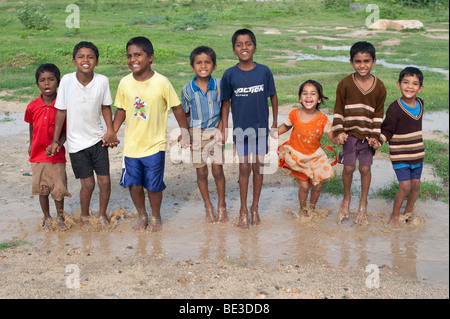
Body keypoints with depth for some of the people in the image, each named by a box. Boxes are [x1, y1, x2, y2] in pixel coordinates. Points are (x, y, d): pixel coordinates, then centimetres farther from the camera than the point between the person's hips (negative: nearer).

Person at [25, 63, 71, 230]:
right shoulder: (32, 107, -5)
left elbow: (66, 130, -4)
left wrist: (58, 144, -21)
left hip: (57, 156, -2)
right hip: (38, 155, 2)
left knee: (58, 188, 5)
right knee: (42, 189, 11)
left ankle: (60, 217, 27)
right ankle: (47, 218, 29)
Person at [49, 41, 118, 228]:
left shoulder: (102, 81, -10)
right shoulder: (67, 80, -12)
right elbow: (61, 111, -3)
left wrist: (110, 132, -5)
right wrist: (56, 140, -1)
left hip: (97, 139, 1)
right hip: (76, 142, -1)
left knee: (105, 181, 1)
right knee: (88, 184, 1)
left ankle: (102, 213, 29)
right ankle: (84, 216, 28)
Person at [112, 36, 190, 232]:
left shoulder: (161, 82, -12)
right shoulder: (125, 83, -3)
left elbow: (176, 107, -2)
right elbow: (121, 110, 9)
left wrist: (184, 131, -1)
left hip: (155, 145, -3)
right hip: (131, 145, 3)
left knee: (154, 186, 6)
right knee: (134, 185, 7)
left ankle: (156, 217, 31)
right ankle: (142, 216, 32)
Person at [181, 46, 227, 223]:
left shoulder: (219, 86, -6)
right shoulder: (187, 90, -4)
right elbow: (186, 115, 6)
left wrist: (221, 128, -7)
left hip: (215, 132, -1)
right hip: (196, 133, 1)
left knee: (217, 170, -1)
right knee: (201, 172, 7)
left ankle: (221, 206, 18)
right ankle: (208, 207, 23)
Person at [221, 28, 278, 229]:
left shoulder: (264, 71, -6)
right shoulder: (230, 74, -7)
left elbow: (273, 97, 4)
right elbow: (226, 102, 1)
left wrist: (275, 124, 6)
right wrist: (224, 129, -1)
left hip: (260, 128, 1)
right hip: (240, 128, 0)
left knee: (258, 167, 8)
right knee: (244, 168, 5)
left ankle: (255, 207, 25)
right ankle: (243, 210, 20)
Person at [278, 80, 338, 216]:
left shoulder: (322, 119, -14)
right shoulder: (295, 114, -12)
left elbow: (332, 137, -11)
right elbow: (286, 126, 8)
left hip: (315, 156, 1)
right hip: (297, 156, -1)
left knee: (317, 185, 6)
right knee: (304, 186, -2)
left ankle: (312, 208, 36)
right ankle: (302, 209, 27)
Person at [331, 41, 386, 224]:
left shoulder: (379, 87, -3)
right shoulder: (345, 84, -7)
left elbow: (379, 113, 4)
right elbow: (338, 110, -1)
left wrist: (375, 135, -2)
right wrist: (339, 132, -6)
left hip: (368, 135, 1)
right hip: (350, 133, -1)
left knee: (365, 168, 5)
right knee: (349, 168, 3)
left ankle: (363, 204, 22)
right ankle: (346, 199, 28)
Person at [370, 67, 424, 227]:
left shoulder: (420, 104, 1)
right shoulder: (395, 108, -18)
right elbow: (387, 130, -12)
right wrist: (379, 141, -30)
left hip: (417, 153, 6)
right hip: (400, 155, -6)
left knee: (416, 184, 11)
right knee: (405, 186, -9)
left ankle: (408, 212, 32)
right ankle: (395, 215, 12)